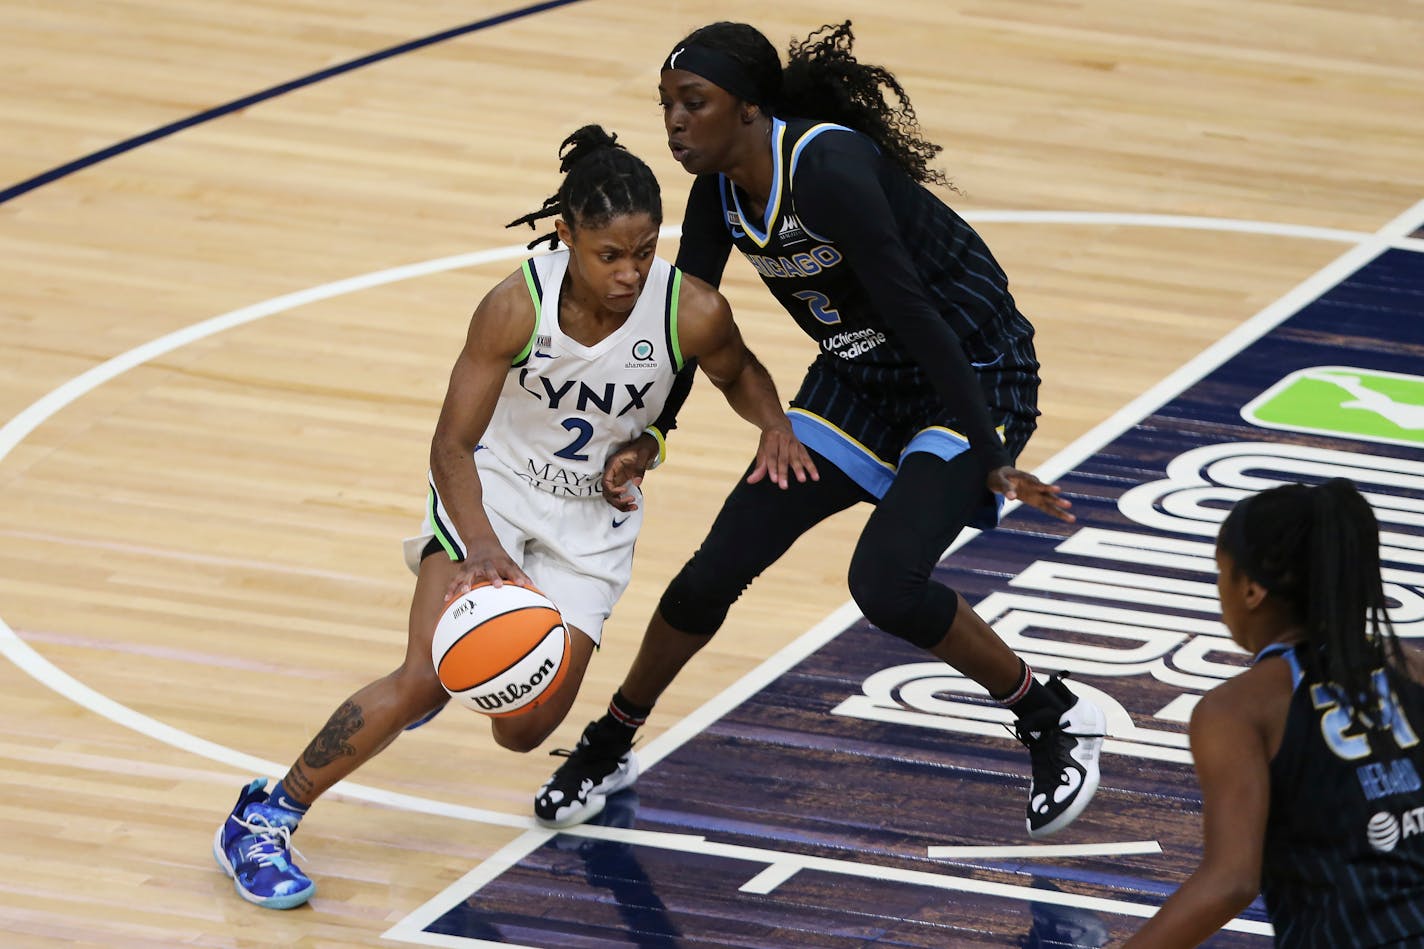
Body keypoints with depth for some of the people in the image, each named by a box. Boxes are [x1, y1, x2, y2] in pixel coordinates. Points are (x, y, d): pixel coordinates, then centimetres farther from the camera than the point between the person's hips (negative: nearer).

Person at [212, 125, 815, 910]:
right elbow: (453, 442, -24)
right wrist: (481, 547, -40)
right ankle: (264, 819, -7)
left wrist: (774, 426, -19)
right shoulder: (517, 307, -28)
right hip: (492, 486, -3)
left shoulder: (692, 313, -22)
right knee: (426, 679, -21)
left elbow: (738, 375, 3)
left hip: (592, 517, 3)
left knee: (523, 730, 0)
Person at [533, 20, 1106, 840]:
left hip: (974, 375, -7)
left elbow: (915, 315, -32)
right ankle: (609, 747, 24)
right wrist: (647, 440, -6)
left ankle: (1057, 723, -2)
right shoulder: (719, 191, -6)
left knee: (886, 582, -25)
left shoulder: (826, 168, -31)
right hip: (861, 381, 7)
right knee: (716, 571, 3)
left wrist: (991, 460, -31)